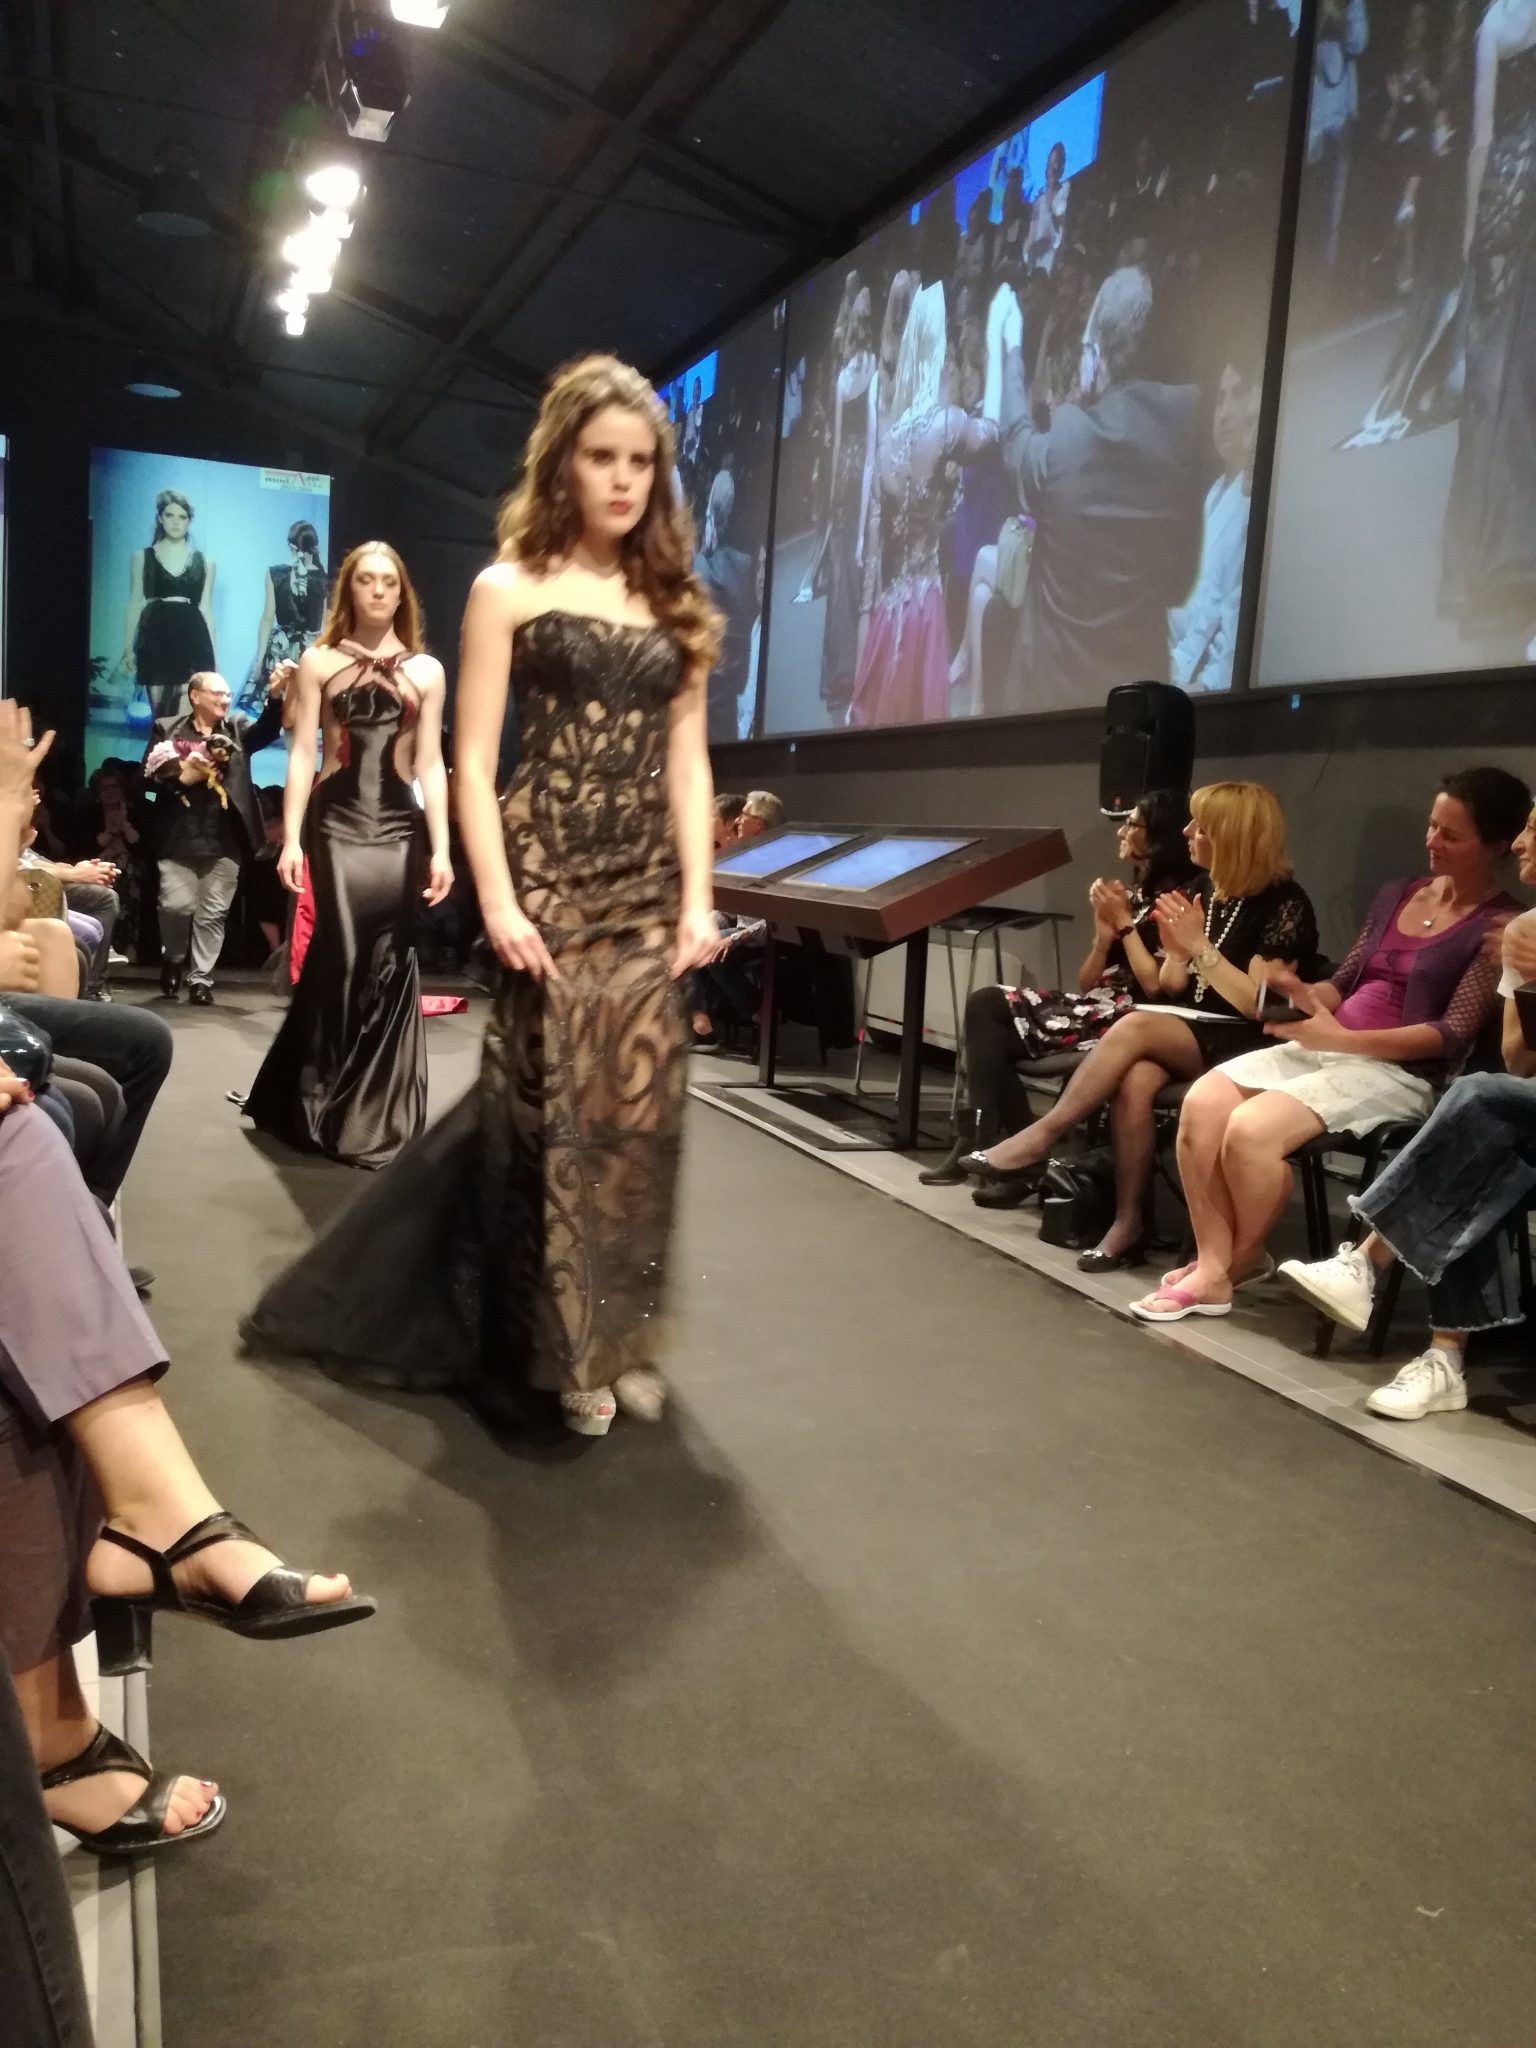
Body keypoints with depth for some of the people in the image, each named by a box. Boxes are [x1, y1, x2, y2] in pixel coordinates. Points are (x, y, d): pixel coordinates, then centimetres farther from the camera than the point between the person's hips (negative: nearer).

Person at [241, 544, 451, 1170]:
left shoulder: (426, 670, 10)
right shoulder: (319, 662, 7)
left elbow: (430, 765, 7)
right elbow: (302, 755, 2)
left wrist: (440, 848, -1)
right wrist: (291, 838, -7)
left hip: (400, 828, 1)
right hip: (336, 824, -1)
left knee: (387, 967, 0)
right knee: (341, 959, -5)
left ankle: (377, 1118, 12)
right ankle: (327, 1108, 12)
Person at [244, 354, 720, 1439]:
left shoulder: (674, 602, 13)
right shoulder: (510, 588, 2)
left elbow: (687, 763, 10)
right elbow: (474, 763, -4)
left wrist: (698, 896, 0)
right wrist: (499, 903, -14)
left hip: (648, 894, 4)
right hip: (550, 885, -3)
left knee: (639, 1116, 3)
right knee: (552, 1112, -2)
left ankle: (623, 1338, 18)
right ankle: (560, 1350, 12)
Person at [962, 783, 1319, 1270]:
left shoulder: (1284, 903, -8)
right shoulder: (1203, 893, 11)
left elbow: (1261, 1006, -15)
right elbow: (1171, 989, 11)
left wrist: (1199, 947, -19)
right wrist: (1175, 951, -9)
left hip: (1245, 1047, -5)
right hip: (1188, 1034, 6)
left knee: (1135, 1026, -30)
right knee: (1135, 1080, -29)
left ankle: (1041, 1136, -21)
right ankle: (1128, 1220, -24)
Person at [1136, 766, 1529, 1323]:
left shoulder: (1501, 928, -4)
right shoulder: (1395, 896, 17)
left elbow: (1453, 1033, -13)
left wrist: (1342, 1038, -23)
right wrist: (1304, 994, -7)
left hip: (1400, 1072, -7)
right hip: (1324, 1047, 7)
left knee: (1251, 1128, -28)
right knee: (1203, 1102, -19)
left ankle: (1240, 1259, -2)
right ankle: (1212, 1264, -15)